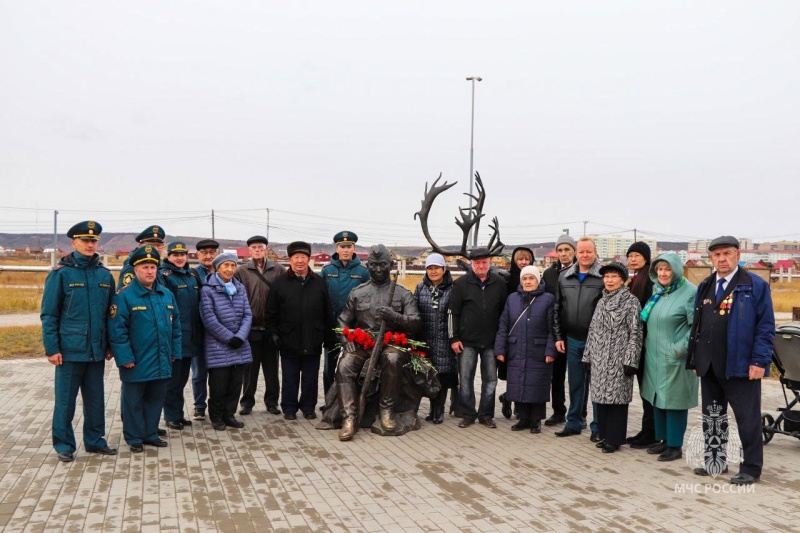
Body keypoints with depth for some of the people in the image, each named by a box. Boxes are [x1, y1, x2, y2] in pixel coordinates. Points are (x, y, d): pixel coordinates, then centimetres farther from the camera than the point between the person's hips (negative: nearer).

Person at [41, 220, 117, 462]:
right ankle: (64, 445, 18)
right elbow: (48, 314, -6)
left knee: (96, 399, 12)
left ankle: (95, 440, 25)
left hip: (96, 350, 4)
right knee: (66, 400, 5)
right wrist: (52, 348, -10)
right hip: (70, 350, -4)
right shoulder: (61, 273, -6)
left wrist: (110, 344, 11)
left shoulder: (105, 274, 7)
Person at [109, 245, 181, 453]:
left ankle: (150, 434, 29)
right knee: (134, 402, 7)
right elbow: (117, 330, -14)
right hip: (136, 364, -5)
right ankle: (134, 438, 20)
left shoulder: (166, 295, 8)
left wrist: (174, 352, 11)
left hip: (162, 363, 6)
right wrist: (125, 357, -17)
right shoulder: (124, 296, -11)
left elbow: (175, 326, 14)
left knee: (156, 399, 15)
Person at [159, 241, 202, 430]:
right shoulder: (164, 276, -8)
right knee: (173, 378, 2)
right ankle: (172, 416, 13)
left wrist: (199, 333, 16)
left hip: (190, 337, 7)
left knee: (182, 377, 15)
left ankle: (179, 413, 25)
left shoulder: (192, 276, 13)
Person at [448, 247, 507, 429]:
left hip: (491, 342, 2)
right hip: (467, 341, -1)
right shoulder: (461, 283, -1)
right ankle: (468, 414, 14)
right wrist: (453, 338, -4)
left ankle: (486, 415, 18)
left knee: (490, 380, 6)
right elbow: (452, 312, 0)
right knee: (465, 379, 2)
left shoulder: (499, 283, 5)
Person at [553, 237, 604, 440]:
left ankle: (598, 427, 15)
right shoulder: (564, 277, 8)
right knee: (575, 383, 13)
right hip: (572, 340, 4)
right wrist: (558, 336, 7)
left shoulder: (604, 277, -7)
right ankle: (574, 422, 25)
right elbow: (558, 309, 11)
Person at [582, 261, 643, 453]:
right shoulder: (602, 302, 13)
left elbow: (635, 333, -10)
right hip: (599, 359, 6)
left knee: (617, 398, -1)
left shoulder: (631, 302, -6)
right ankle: (604, 435, 22)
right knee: (601, 397, 10)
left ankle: (614, 439, 9)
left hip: (619, 360, -6)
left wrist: (630, 361, -15)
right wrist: (588, 356, 13)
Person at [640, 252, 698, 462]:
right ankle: (662, 439, 27)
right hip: (654, 356, 7)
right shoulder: (657, 291, 11)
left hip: (675, 358, -7)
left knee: (674, 399, 0)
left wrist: (681, 348, -19)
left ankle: (674, 445, 11)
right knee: (658, 398, 14)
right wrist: (649, 344, 15)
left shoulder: (689, 293, -12)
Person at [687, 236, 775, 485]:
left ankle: (751, 468, 15)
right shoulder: (704, 287, 12)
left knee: (747, 419, 4)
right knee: (712, 416, 14)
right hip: (709, 366, 6)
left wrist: (759, 361, -15)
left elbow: (766, 326, -9)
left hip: (741, 365, -6)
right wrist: (695, 358, 10)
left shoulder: (756, 285, -5)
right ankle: (715, 462, 26)